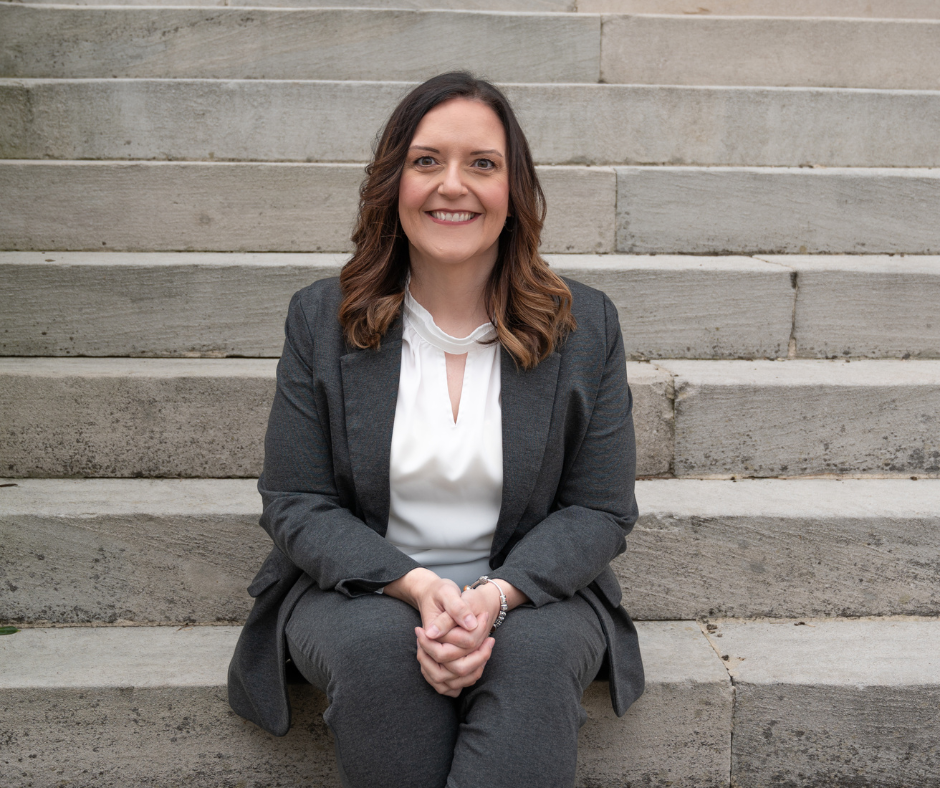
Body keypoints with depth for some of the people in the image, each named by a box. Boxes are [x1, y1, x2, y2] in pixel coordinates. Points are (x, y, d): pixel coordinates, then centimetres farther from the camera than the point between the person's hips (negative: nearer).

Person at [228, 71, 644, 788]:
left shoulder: (586, 326, 0)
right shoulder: (323, 320, 1)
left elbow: (600, 510, -1)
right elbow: (296, 505, -2)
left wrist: (495, 595, -19)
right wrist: (417, 586, -19)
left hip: (532, 588, 0)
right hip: (357, 588, 1)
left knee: (538, 657, -31)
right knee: (381, 648, -31)